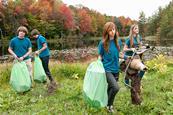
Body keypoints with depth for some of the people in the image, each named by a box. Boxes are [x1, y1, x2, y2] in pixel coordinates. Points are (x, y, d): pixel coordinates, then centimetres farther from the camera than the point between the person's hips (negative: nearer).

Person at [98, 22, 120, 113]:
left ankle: (109, 105, 36)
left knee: (111, 88, 14)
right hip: (107, 69, -5)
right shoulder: (103, 43, -9)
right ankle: (109, 104, 4)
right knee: (116, 87, -21)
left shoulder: (117, 42, 3)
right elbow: (100, 56, -2)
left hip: (115, 69, 5)